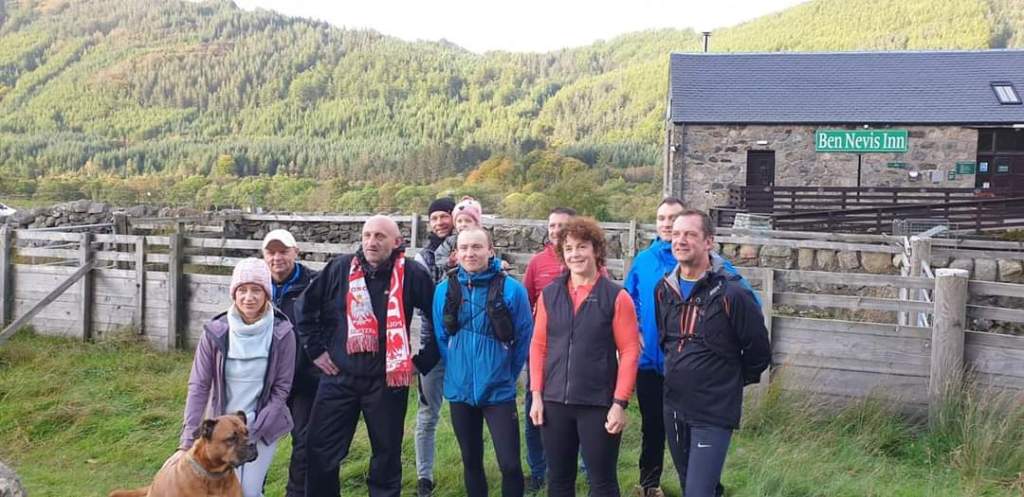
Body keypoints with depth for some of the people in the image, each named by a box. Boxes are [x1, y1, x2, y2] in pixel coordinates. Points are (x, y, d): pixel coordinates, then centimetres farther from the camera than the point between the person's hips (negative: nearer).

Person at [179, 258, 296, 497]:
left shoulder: (281, 334, -11)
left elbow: (281, 388, -6)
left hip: (263, 428, -1)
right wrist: (188, 440, -12)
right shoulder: (215, 332, -10)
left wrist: (253, 428, -13)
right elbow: (198, 386, -7)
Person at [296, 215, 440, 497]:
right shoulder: (340, 269, -1)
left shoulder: (412, 275, -6)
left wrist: (423, 360, 1)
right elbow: (305, 307, 11)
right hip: (339, 377, 2)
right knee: (320, 452, 6)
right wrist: (316, 350, 7)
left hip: (388, 381, -1)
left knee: (387, 454, 11)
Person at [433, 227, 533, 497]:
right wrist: (458, 370, 10)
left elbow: (524, 337, -2)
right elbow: (441, 337, 9)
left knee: (510, 464, -4)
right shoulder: (445, 289, -1)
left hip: (499, 390, -3)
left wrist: (506, 374, 4)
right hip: (460, 390, 3)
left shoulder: (511, 289, -10)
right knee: (471, 461, 16)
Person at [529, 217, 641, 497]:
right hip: (554, 402, 3)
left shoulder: (616, 297, -5)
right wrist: (536, 395, 1)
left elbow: (629, 352, -7)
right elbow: (538, 347, 6)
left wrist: (620, 403, -12)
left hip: (599, 404, -3)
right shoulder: (549, 295, 5)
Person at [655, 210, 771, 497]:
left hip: (714, 412, -6)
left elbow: (758, 351, -6)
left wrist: (731, 382, 6)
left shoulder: (731, 293, -16)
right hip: (673, 408, 6)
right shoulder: (665, 289, 2)